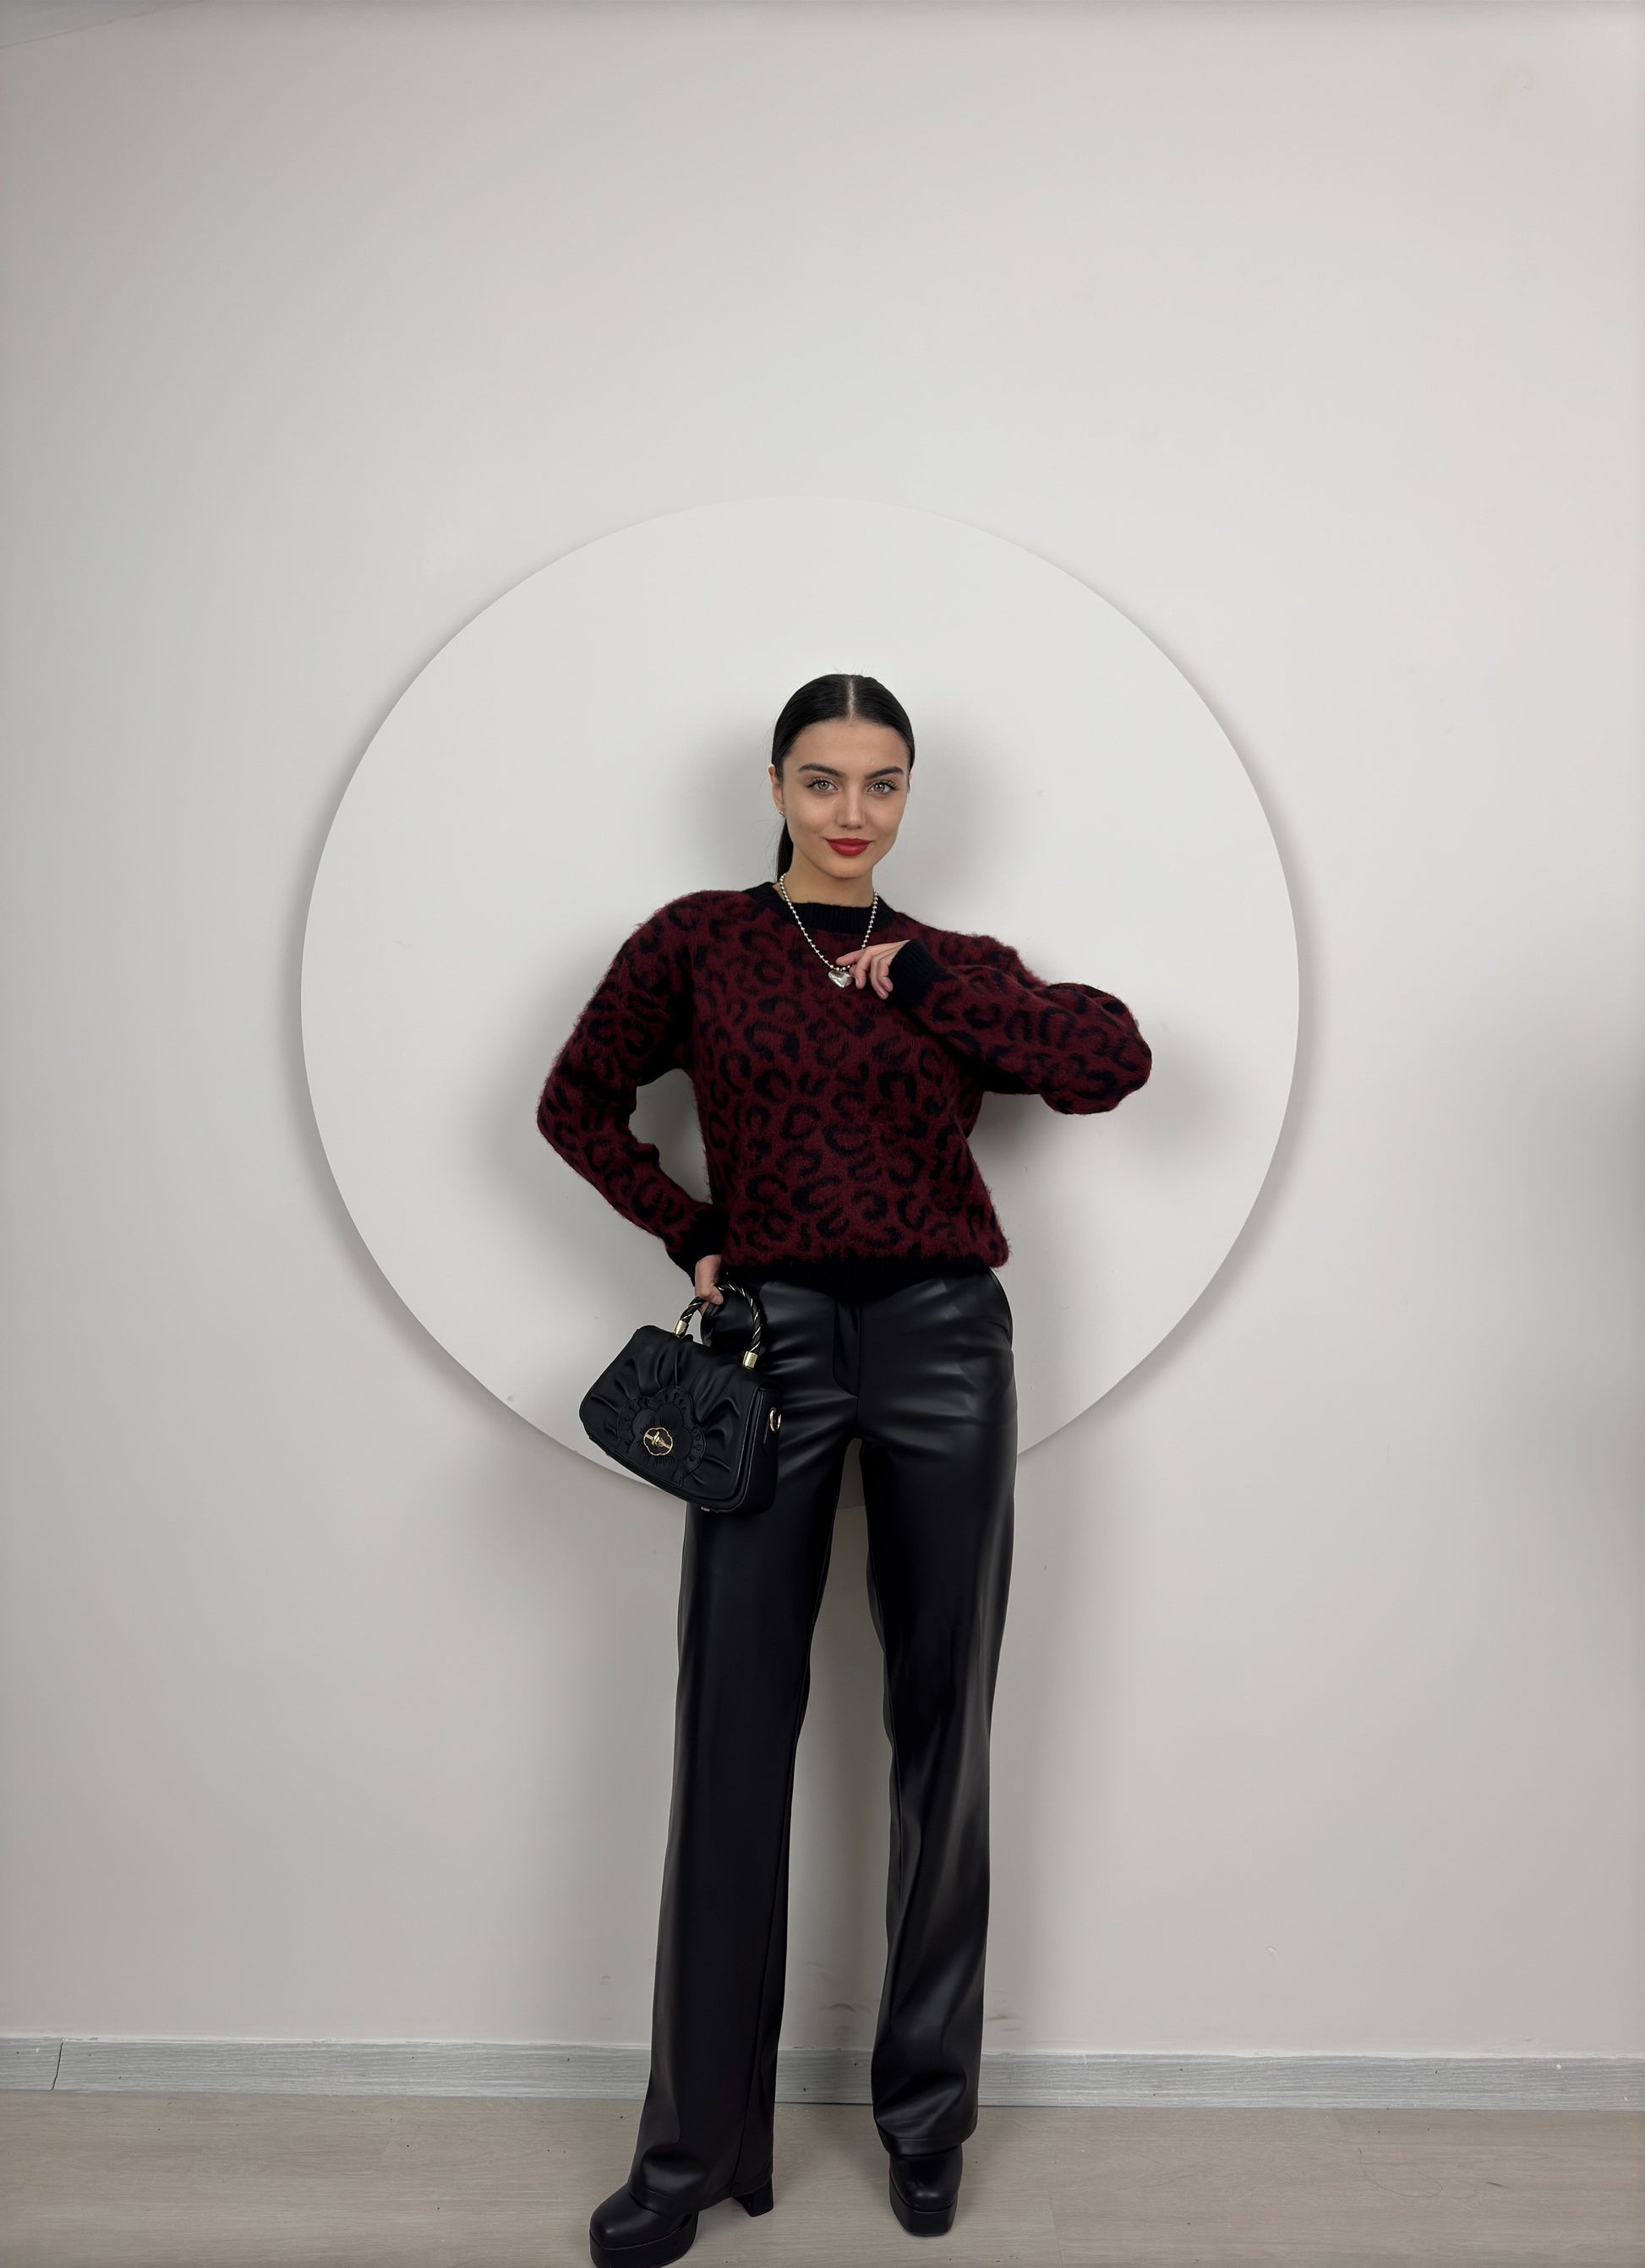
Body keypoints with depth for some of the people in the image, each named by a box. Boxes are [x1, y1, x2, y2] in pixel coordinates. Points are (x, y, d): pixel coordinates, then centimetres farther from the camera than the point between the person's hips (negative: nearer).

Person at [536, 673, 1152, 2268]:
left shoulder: (950, 964, 10)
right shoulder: (699, 940, 6)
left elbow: (1115, 1060, -4)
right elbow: (577, 1100, 10)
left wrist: (924, 980, -5)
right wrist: (689, 1234, 0)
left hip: (943, 1343, 2)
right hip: (773, 1343, -1)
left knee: (942, 1735, 9)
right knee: (732, 1747, 2)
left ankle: (926, 2114, 29)